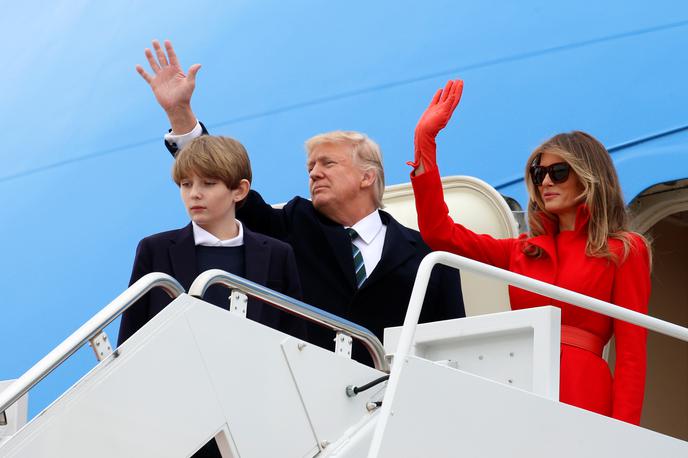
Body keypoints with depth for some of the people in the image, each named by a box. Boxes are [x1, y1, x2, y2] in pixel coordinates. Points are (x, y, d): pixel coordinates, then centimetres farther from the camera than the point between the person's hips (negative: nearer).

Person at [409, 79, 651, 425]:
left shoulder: (623, 251, 8)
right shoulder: (523, 252, 20)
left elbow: (631, 349, 0)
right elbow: (439, 233, 13)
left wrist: (621, 433, -13)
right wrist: (425, 140, 11)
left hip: (581, 390, -4)